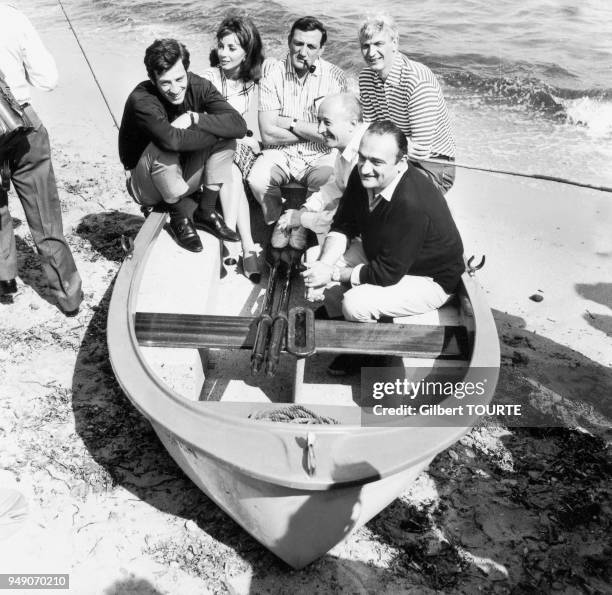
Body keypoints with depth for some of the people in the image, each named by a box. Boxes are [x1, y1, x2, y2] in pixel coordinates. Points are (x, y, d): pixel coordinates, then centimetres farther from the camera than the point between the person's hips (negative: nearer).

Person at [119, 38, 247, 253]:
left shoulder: (198, 86, -11)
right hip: (147, 186, -5)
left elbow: (239, 125, -21)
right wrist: (217, 132, -31)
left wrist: (195, 118, -29)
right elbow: (172, 139, -45)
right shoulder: (141, 100, -26)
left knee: (226, 135, -15)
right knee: (162, 147, -36)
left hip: (185, 178, 5)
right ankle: (180, 217, -14)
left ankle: (206, 212, -8)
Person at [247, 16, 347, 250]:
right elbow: (268, 135, -13)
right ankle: (278, 220, 5)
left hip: (320, 156, 0)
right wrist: (314, 130, -11)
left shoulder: (335, 77, -6)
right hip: (280, 153, 1)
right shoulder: (272, 75, -5)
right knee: (257, 180, -28)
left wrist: (291, 123, -12)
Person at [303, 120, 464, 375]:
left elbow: (387, 274, -31)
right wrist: (324, 264, -22)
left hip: (429, 279, -8)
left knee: (356, 304, -28)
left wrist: (333, 274, -24)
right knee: (315, 258, -1)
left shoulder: (413, 205, -38)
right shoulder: (363, 175, -14)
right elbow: (343, 225, -3)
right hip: (379, 253, 8)